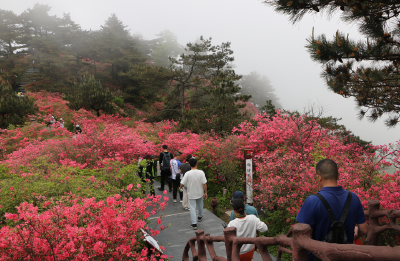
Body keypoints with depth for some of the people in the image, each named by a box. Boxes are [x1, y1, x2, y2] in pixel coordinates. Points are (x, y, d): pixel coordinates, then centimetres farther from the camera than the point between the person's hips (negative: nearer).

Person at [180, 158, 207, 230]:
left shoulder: (187, 174, -19)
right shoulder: (201, 172, -15)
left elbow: (182, 184, -13)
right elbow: (204, 184, -14)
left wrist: (180, 187, 10)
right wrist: (205, 192, -2)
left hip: (191, 194, -2)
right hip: (200, 193, 2)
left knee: (192, 208, 5)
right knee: (200, 205, 25)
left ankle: (194, 224, 1)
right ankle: (200, 217, 46)